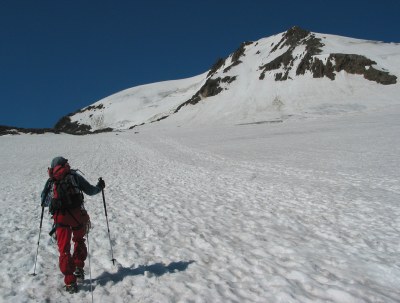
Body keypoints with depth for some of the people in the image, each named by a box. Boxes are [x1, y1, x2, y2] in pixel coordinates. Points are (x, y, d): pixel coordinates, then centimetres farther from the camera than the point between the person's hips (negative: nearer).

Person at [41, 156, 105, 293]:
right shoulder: (74, 176, 5)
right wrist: (100, 187, 24)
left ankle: (70, 282, 4)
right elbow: (90, 191, 5)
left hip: (60, 217, 1)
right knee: (79, 240, 26)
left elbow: (43, 202, 9)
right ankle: (78, 268, 23)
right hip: (77, 215, 0)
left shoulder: (50, 181, 10)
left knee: (64, 249, 6)